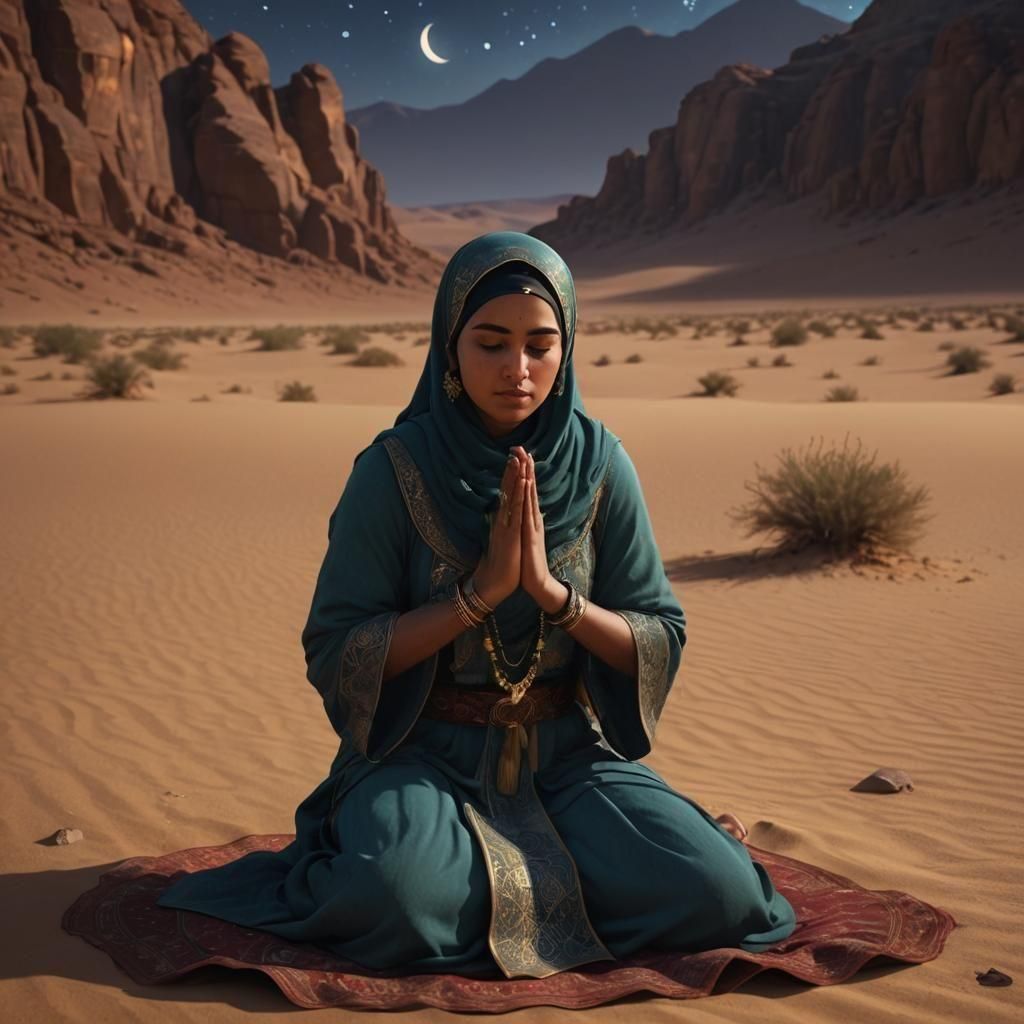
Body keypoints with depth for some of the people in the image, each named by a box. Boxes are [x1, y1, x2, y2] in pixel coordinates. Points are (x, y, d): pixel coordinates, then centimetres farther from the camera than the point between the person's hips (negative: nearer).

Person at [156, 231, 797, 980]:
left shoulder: (598, 463, -4)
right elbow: (332, 656, -10)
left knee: (717, 893, -20)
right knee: (396, 896, -33)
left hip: (568, 753, 2)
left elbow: (662, 643, -2)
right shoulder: (395, 469, -11)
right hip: (425, 754, -2)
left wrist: (552, 592, -20)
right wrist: (480, 590, -21)